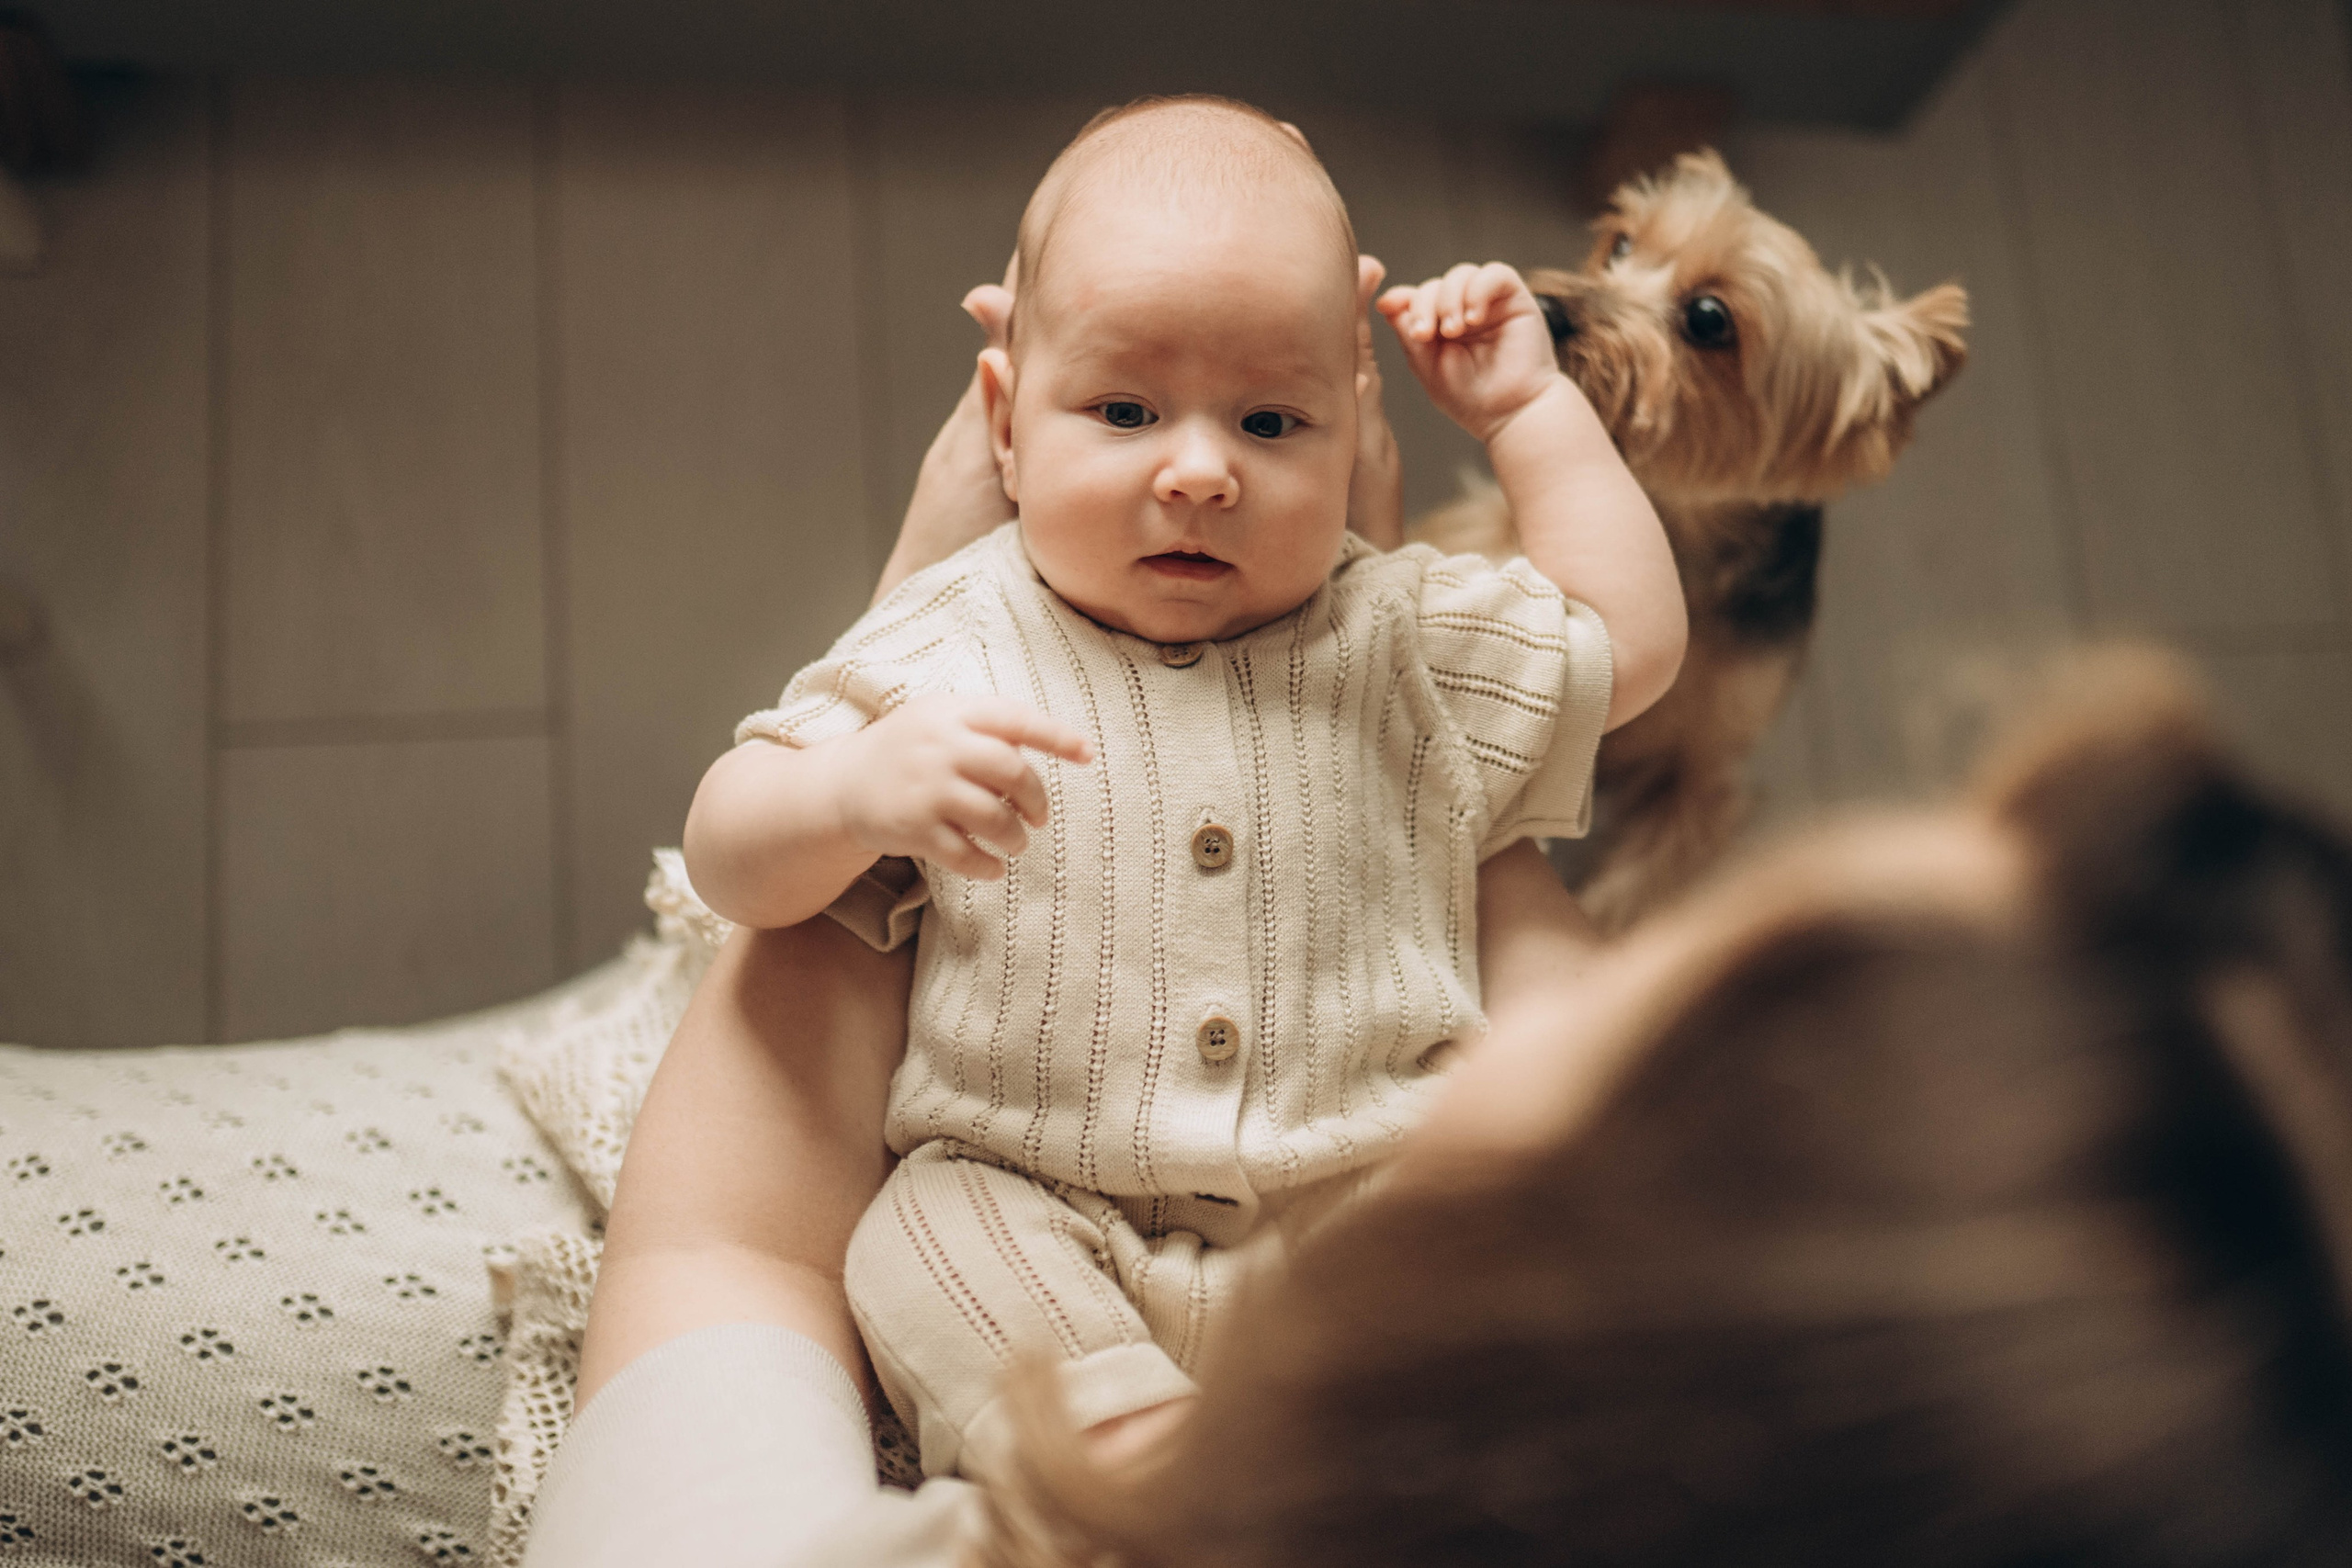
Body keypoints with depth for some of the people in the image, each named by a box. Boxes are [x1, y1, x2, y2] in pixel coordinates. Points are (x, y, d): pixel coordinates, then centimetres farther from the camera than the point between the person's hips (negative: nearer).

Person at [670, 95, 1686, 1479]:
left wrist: (1531, 411, 10)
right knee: (924, 1247, -29)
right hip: (1039, 1213, -1)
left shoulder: (1402, 640, 7)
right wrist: (860, 789, -26)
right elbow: (733, 868, -2)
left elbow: (1634, 641, 14)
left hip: (1368, 1198, 2)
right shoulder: (949, 653, 0)